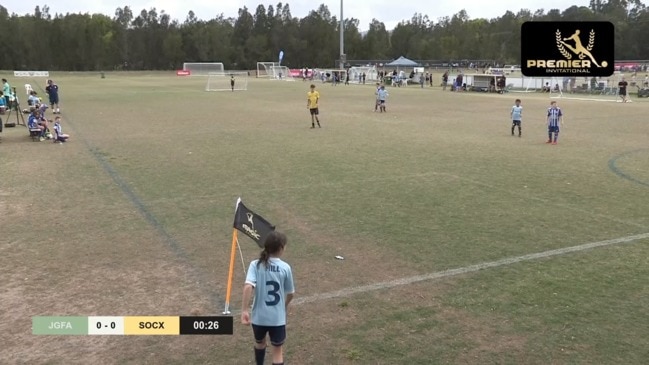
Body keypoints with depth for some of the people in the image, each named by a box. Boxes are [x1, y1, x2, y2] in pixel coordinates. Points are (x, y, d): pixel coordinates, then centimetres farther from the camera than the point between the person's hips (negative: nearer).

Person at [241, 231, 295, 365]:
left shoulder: (255, 265, -9)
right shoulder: (285, 267, -8)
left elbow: (248, 286, -24)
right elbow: (290, 293, 3)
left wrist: (245, 310, -19)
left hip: (259, 316, 2)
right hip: (277, 318, -2)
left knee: (259, 343, 29)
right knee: (277, 351, 11)